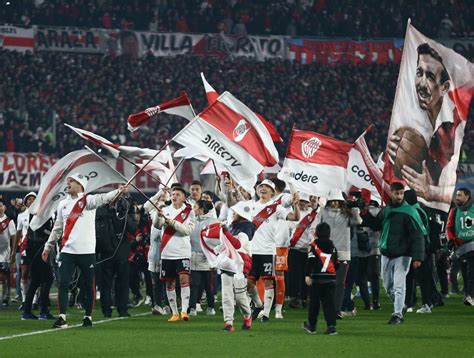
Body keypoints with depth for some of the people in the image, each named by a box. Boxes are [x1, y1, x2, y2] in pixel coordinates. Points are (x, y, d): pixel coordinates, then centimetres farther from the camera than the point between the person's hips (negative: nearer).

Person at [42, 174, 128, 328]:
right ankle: (62, 318, -6)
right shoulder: (63, 204, 14)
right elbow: (57, 228, 20)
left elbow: (103, 198, -23)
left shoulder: (88, 200, -3)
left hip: (86, 251, -4)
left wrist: (119, 191, -41)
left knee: (89, 285, 4)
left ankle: (88, 317, 13)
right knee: (63, 284, -6)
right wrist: (48, 247, 20)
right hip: (67, 251, 4)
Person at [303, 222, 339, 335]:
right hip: (331, 278, 3)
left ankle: (311, 325, 19)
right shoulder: (332, 247, 11)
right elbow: (336, 264, 14)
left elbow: (310, 262, -13)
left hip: (316, 279, -3)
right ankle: (331, 326, -11)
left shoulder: (313, 246, -4)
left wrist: (307, 275, -16)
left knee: (314, 302, 9)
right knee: (329, 303, 1)